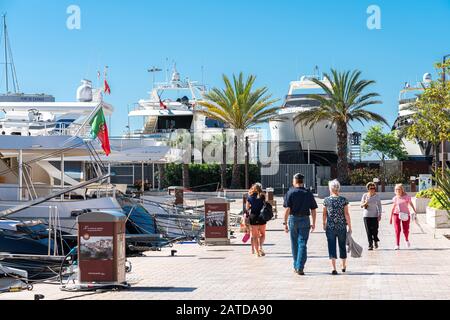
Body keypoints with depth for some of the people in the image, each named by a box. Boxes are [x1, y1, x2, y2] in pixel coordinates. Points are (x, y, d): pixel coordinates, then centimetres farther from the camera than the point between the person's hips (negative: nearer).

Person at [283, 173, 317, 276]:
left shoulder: (290, 193, -4)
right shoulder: (308, 194, 2)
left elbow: (287, 209, -10)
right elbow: (313, 210, 2)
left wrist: (285, 223, -5)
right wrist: (313, 223, 12)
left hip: (293, 219, 0)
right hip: (305, 220, 0)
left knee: (295, 244, 13)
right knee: (302, 244, -1)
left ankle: (296, 266, 23)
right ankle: (300, 268, -11)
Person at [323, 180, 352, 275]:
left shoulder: (326, 200, -4)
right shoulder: (343, 200, -5)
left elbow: (324, 214, 2)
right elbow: (346, 214, -5)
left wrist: (324, 224, 17)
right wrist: (350, 226, 1)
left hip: (330, 227, -1)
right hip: (342, 227, 1)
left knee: (332, 247, 1)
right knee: (342, 246, 16)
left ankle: (334, 268, -8)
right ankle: (344, 266, 30)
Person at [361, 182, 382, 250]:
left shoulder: (377, 196, 1)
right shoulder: (365, 195, 1)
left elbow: (379, 206, 5)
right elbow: (361, 205, 4)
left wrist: (379, 215, -2)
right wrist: (365, 204, -18)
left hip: (375, 215, 0)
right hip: (366, 215, 0)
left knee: (375, 230, -2)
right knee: (368, 231, -3)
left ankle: (375, 241, 25)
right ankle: (370, 245, 3)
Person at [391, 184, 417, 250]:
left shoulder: (406, 197, -1)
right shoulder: (395, 198, 5)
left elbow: (411, 205, 6)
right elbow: (393, 208, 12)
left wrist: (415, 212, -1)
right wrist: (391, 217, 12)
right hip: (396, 215, 1)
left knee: (405, 230, -1)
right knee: (397, 230, -8)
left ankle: (407, 240, 32)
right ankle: (397, 245, -3)